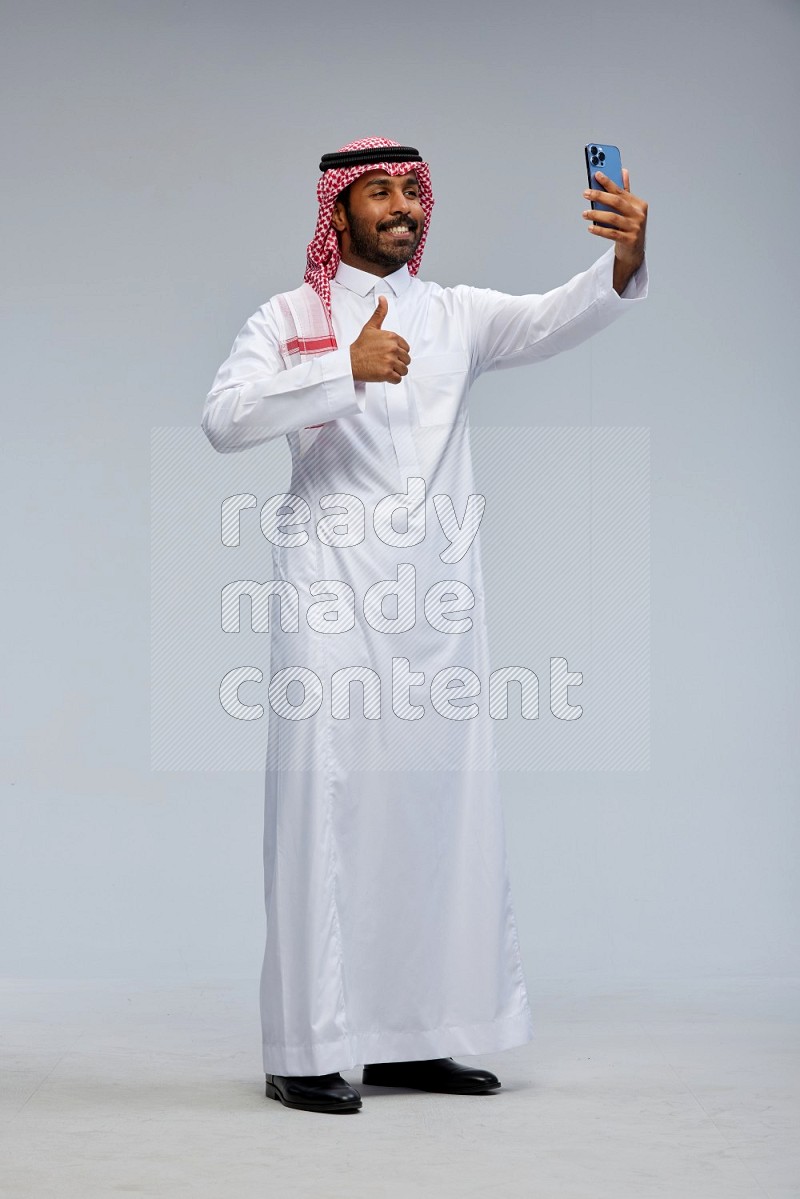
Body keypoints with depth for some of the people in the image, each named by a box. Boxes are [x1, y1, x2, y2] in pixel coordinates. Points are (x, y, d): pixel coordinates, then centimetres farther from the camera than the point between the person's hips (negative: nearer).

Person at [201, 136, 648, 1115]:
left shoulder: (457, 316, 13)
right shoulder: (290, 318, 6)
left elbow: (553, 320, -6)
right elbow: (225, 420, -11)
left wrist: (623, 265, -27)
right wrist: (347, 370, -20)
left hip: (436, 594, 4)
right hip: (331, 591, -4)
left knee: (439, 803, 5)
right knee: (326, 803, -6)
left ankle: (411, 1037, 15)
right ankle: (307, 1052, -2)